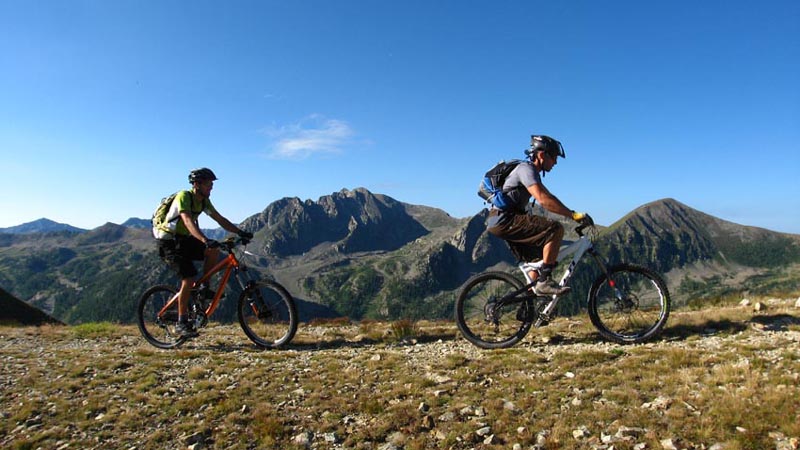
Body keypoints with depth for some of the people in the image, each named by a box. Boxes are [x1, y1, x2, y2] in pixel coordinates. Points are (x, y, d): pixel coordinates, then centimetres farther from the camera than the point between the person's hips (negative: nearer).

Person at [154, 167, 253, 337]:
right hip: (169, 242, -7)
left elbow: (220, 219, 3)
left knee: (213, 251, -16)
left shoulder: (203, 201, 3)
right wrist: (205, 240, -52)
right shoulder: (183, 197, -22)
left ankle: (204, 288, 1)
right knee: (189, 278, -17)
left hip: (184, 240, 7)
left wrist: (240, 232, -10)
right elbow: (188, 221, -37)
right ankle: (182, 323, -6)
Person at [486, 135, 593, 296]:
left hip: (501, 222, 11)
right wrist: (574, 215, -25)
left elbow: (549, 198, 23)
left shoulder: (533, 172, 21)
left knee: (538, 258, 16)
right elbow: (543, 200, -26)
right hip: (504, 219, -11)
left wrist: (574, 215, 15)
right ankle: (544, 282, -17)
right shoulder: (526, 168, -12)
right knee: (556, 229, -20)